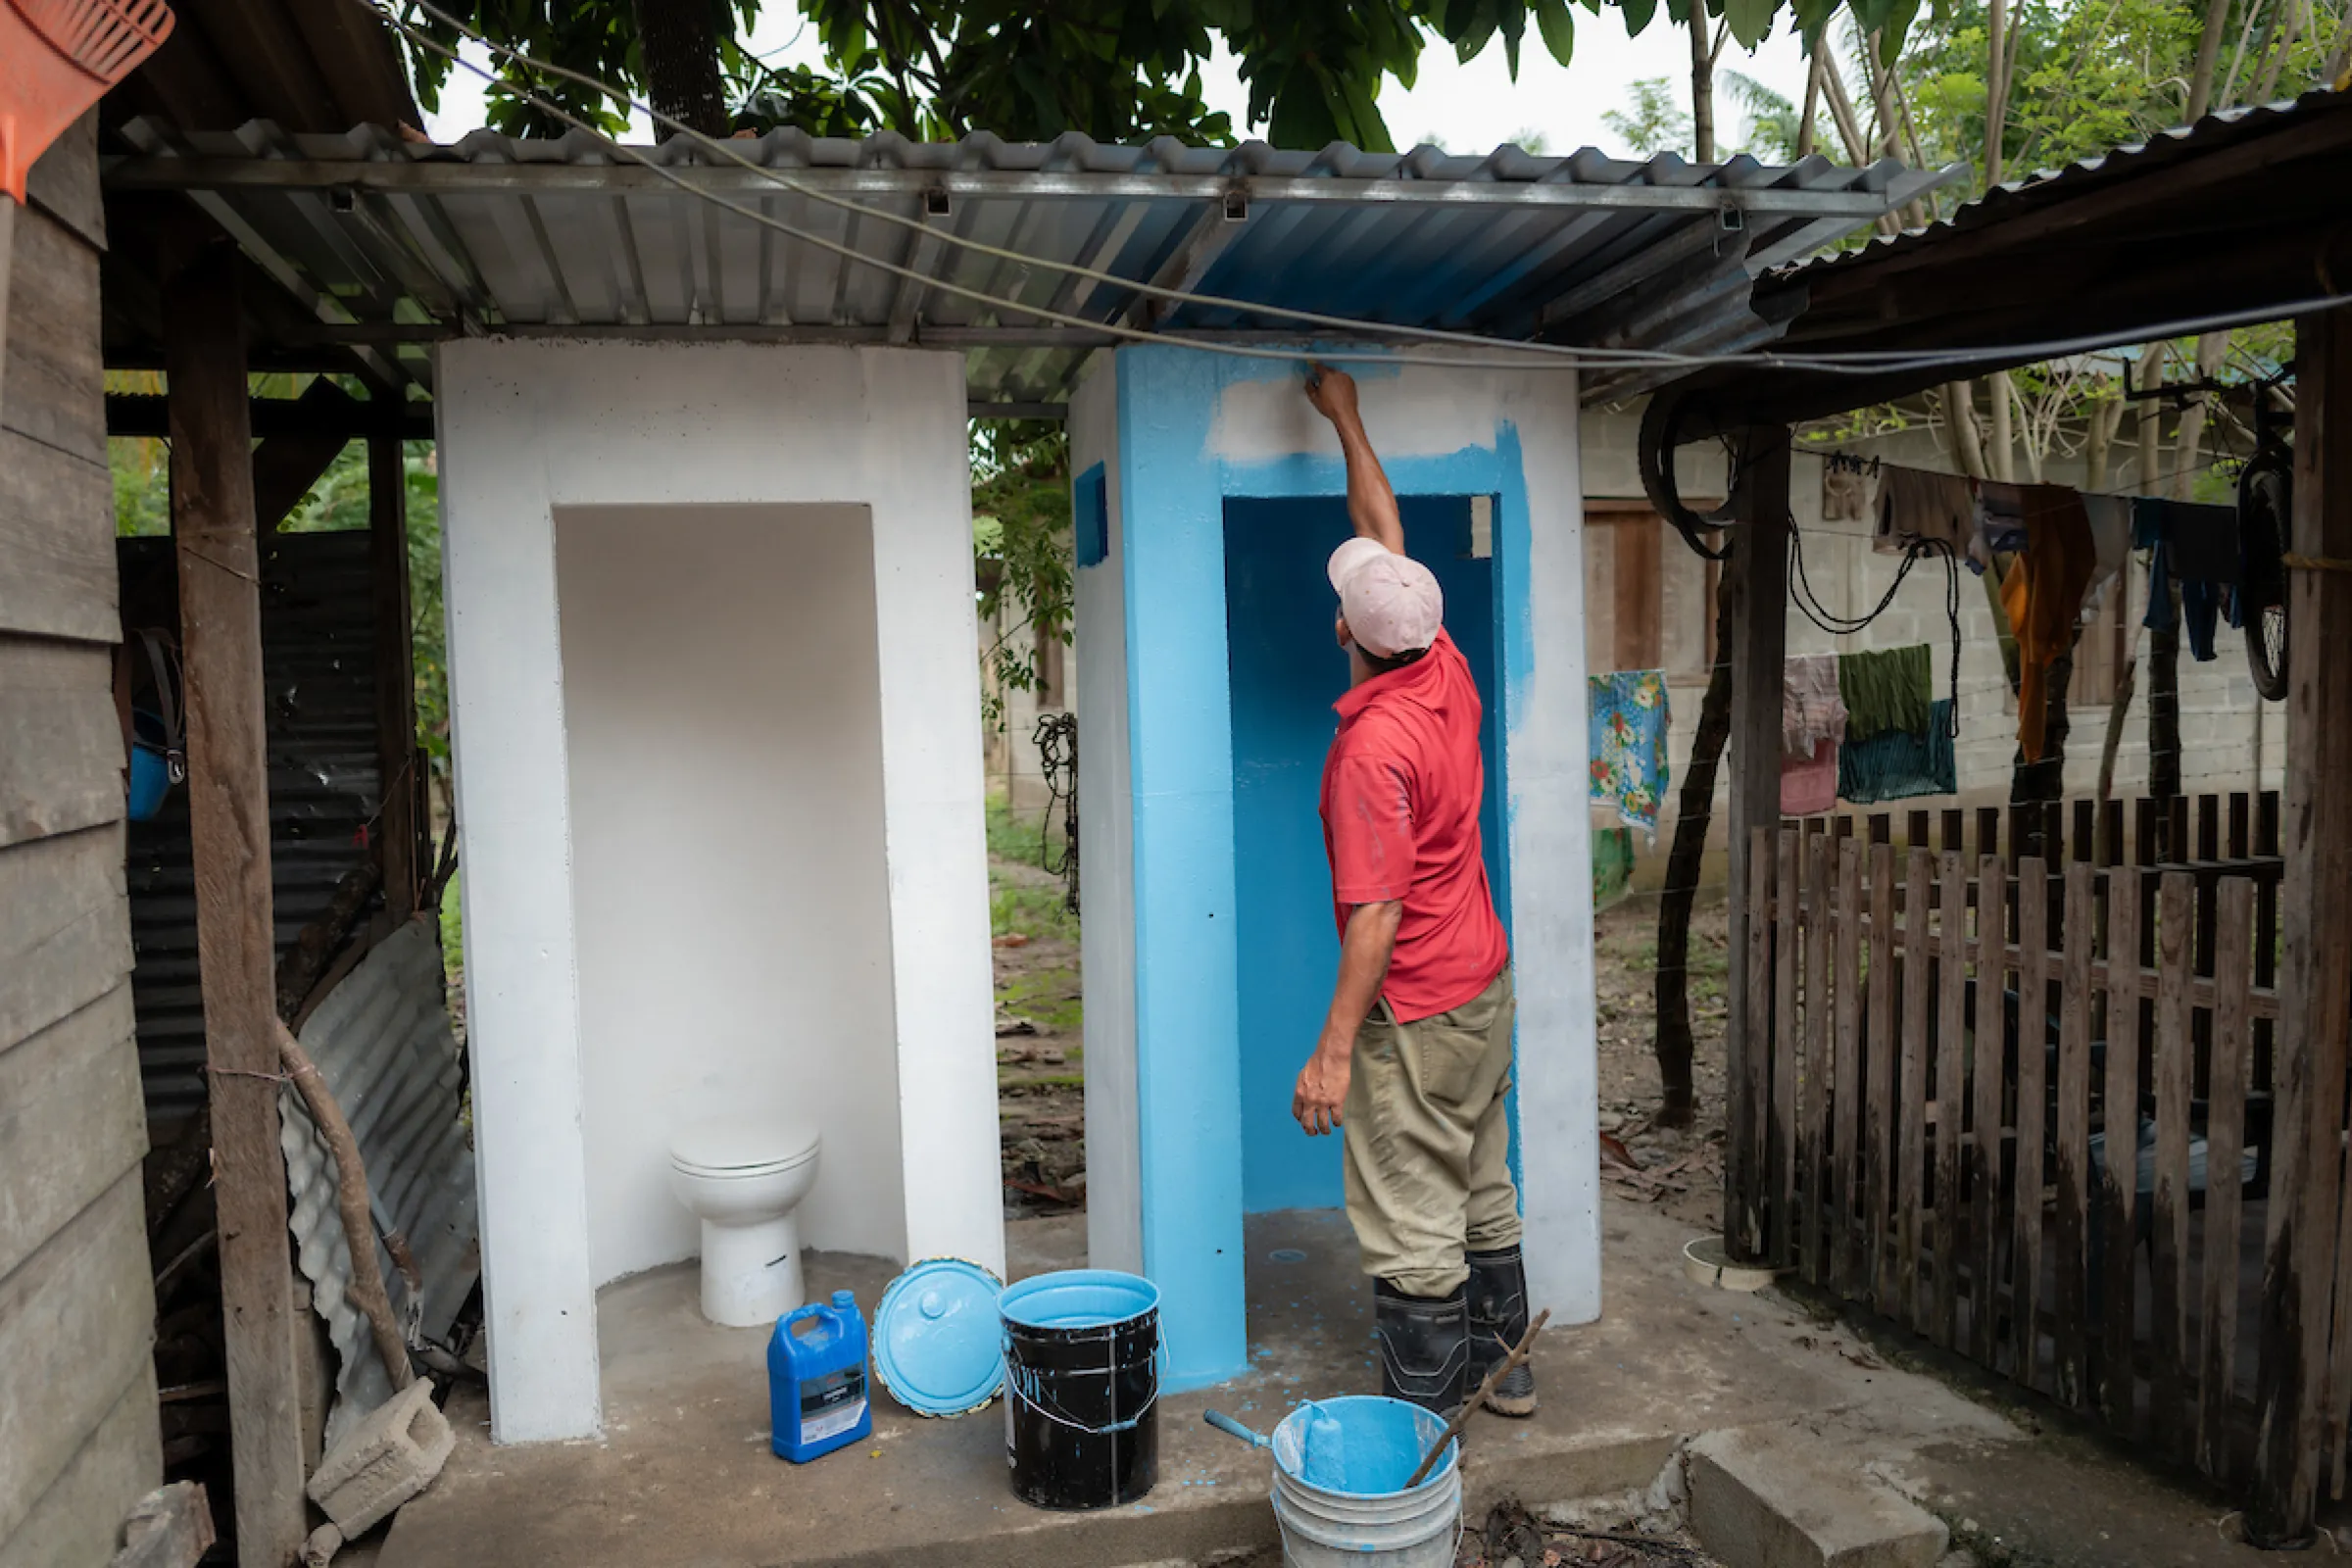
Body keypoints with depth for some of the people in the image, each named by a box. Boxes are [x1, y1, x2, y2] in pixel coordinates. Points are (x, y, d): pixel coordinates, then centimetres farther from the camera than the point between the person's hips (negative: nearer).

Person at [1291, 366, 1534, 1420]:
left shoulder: (1372, 746, -25)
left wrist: (1334, 1050, -21)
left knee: (1410, 1224, 3)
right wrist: (1345, 420, 20)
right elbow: (1387, 539, 12)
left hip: (1415, 1014, -9)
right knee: (1482, 1188, 21)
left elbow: (1376, 913, -25)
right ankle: (1500, 1363, 35)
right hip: (1485, 986, 9)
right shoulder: (1447, 675, -2)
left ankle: (1422, 1413, 14)